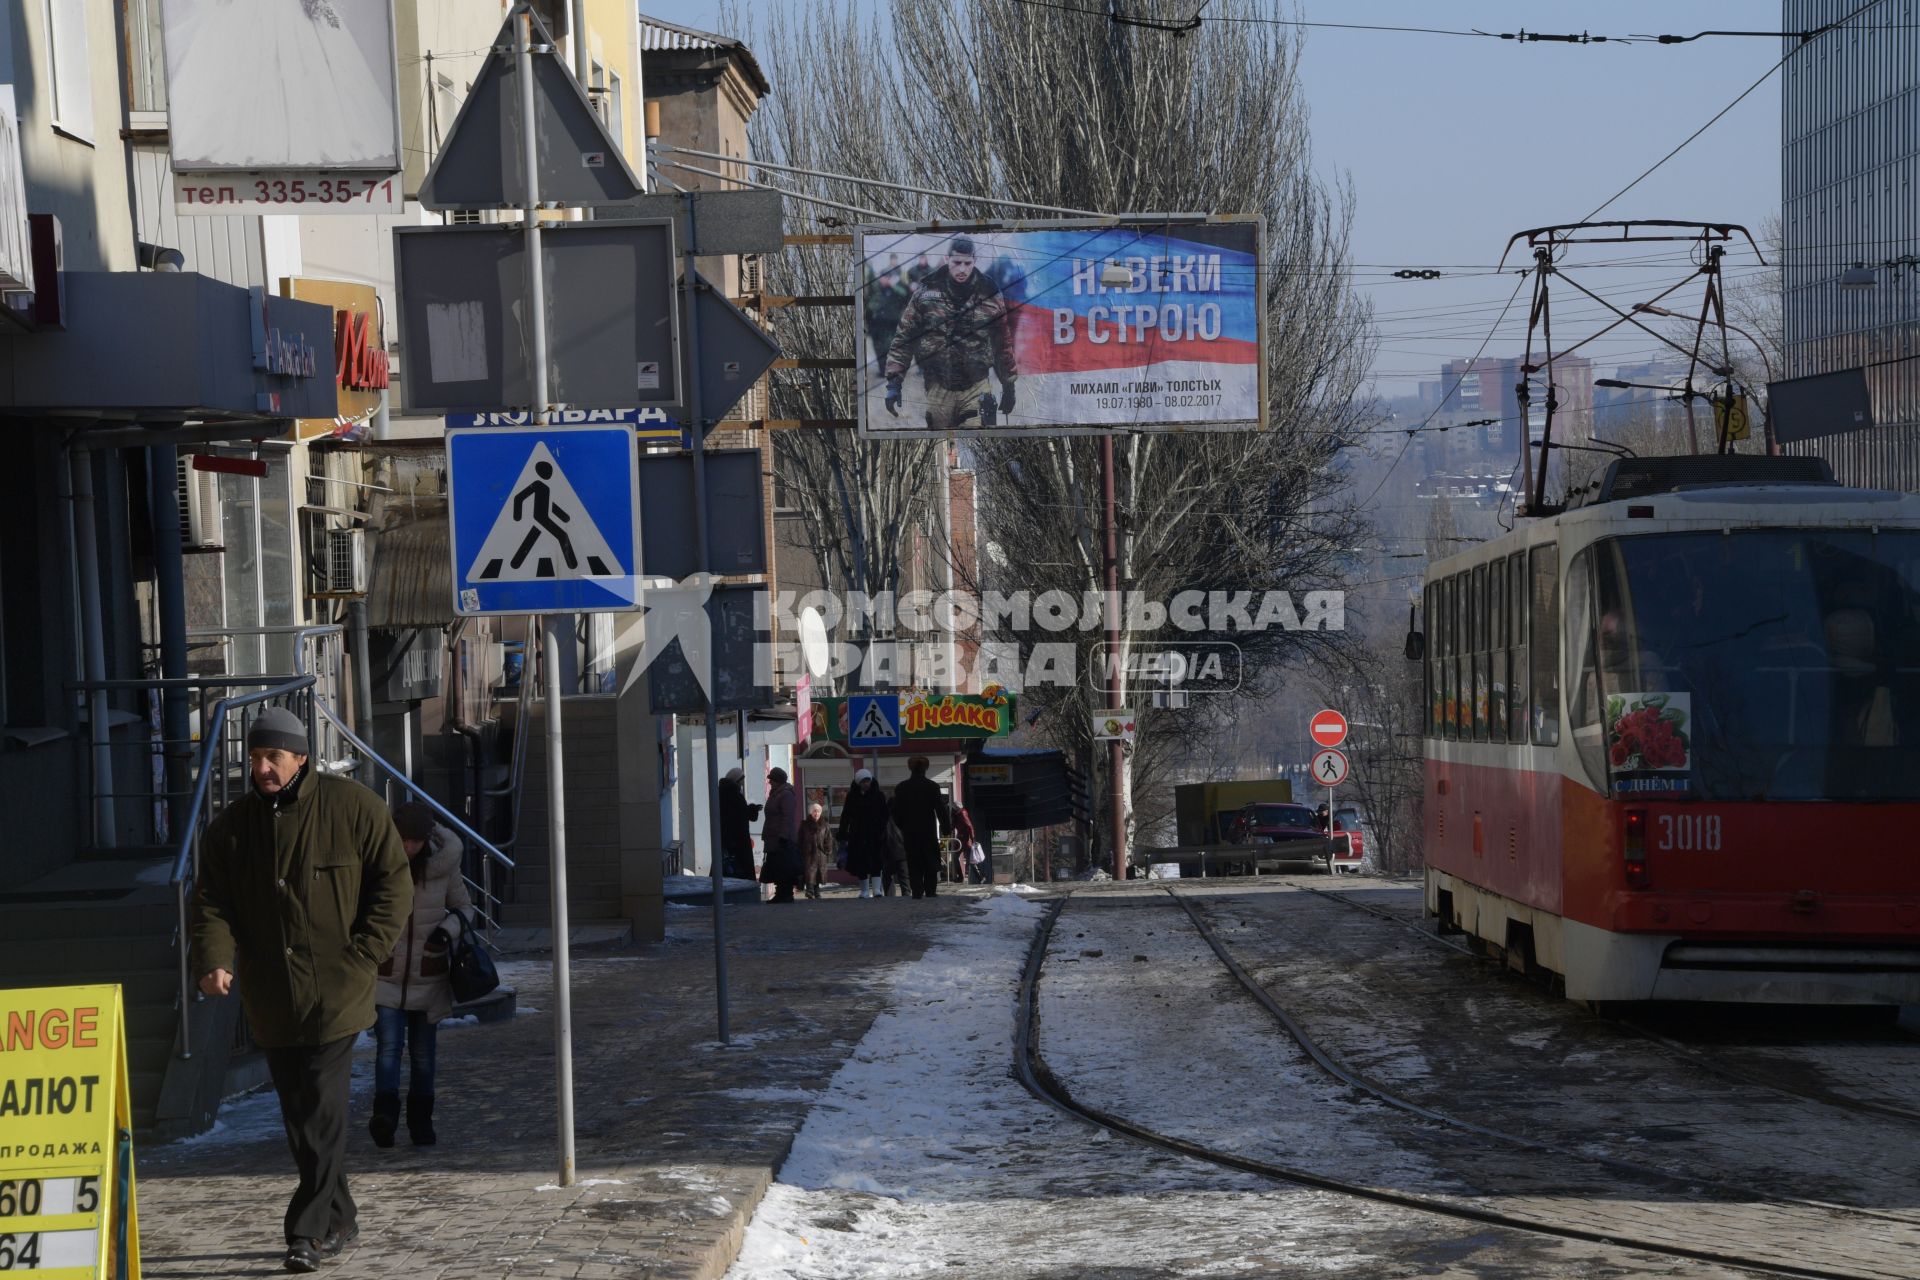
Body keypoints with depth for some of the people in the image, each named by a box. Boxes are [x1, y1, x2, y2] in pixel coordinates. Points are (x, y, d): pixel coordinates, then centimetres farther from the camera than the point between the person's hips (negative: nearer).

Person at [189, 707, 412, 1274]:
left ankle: (311, 1229, -6)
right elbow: (212, 901, 4)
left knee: (322, 1109, -10)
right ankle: (340, 1219, 24)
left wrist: (362, 954, -8)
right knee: (298, 1114, 11)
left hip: (335, 993, -5)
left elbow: (394, 881, 0)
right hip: (272, 999, 5)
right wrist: (214, 958, -16)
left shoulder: (353, 807, -4)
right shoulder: (232, 826, 7)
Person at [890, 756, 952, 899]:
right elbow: (941, 809, -6)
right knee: (931, 863, 6)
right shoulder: (932, 787, -6)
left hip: (910, 833, 2)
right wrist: (946, 827, 3)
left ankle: (917, 891, -4)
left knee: (914, 865, 5)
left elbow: (896, 813, 6)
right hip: (929, 832, -2)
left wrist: (903, 828, 18)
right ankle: (930, 891, 2)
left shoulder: (901, 788, 1)